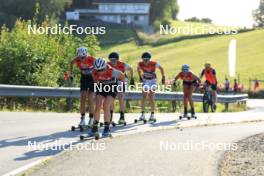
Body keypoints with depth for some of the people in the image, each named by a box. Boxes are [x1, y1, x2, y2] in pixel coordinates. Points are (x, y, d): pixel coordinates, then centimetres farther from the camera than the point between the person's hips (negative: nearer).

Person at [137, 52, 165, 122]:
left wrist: (163, 78, 3)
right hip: (145, 80, 2)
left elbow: (161, 69, -5)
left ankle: (152, 115, 0)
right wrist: (140, 77, 14)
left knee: (151, 98, -7)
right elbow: (138, 69, 8)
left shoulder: (154, 64, -24)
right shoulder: (140, 64, -17)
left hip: (153, 80, -2)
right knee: (144, 97, -10)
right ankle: (143, 114, -12)